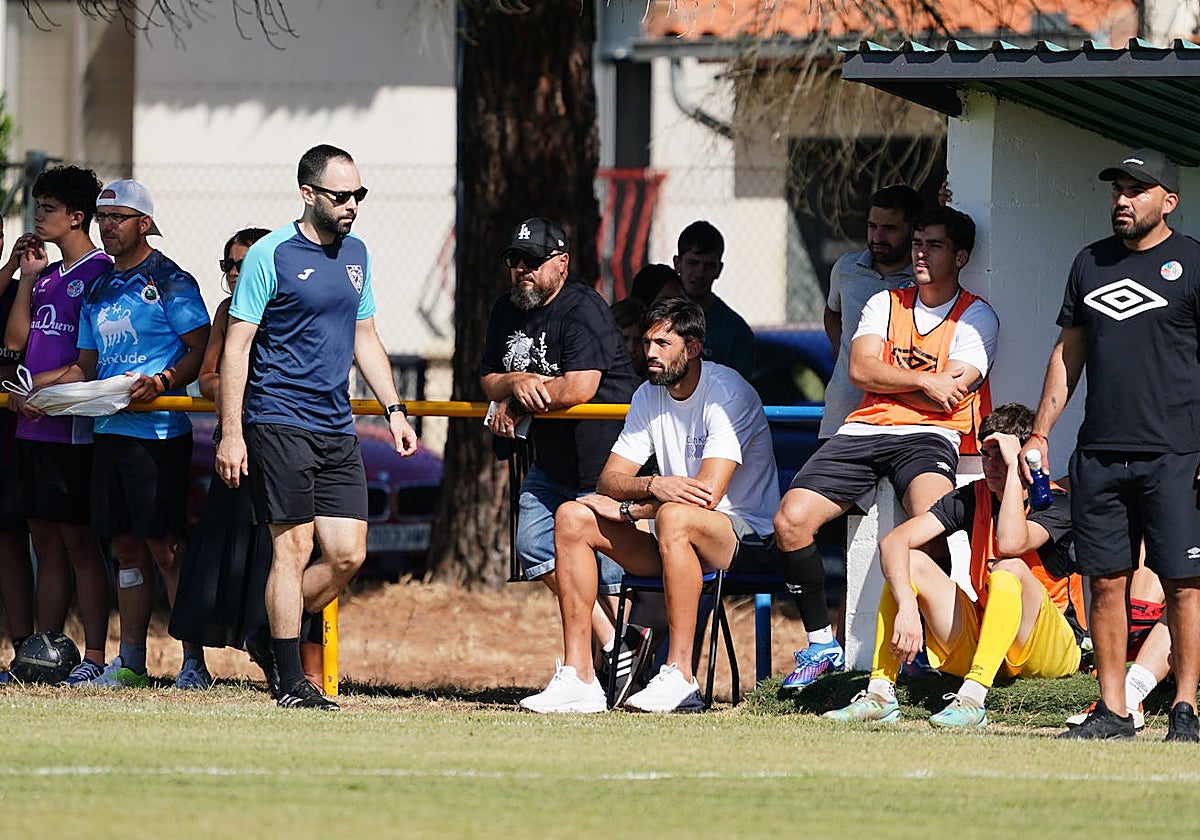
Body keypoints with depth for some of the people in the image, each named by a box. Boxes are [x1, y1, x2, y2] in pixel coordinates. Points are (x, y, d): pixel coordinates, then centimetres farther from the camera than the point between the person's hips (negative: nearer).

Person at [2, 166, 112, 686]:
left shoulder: (99, 273, -8)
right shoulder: (46, 275, 17)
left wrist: (43, 385, -15)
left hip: (73, 428, -8)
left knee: (79, 542, -6)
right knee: (45, 544, 9)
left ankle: (95, 657, -5)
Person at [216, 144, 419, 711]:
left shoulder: (355, 254, 13)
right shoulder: (271, 255, -7)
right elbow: (236, 346, -7)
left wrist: (394, 409, 14)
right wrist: (231, 432, -12)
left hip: (338, 429, 6)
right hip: (280, 424, -6)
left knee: (348, 554, 0)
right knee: (294, 546, -7)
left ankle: (272, 640, 18)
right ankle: (288, 681, 0)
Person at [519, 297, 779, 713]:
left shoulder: (727, 392, -15)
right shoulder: (650, 396, 8)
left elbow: (707, 494, -25)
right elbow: (609, 480, 1)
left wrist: (626, 509, -15)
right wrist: (653, 486, -24)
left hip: (745, 536, -7)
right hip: (676, 541, 7)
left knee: (675, 517, -39)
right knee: (572, 517, -9)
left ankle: (680, 676, -36)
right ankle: (578, 676, -15)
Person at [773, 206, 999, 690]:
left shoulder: (976, 318, 8)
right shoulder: (885, 304, 20)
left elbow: (948, 397, -5)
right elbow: (861, 370, 4)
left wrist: (884, 378, 3)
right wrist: (922, 381, -6)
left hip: (928, 436, -4)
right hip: (863, 431, 4)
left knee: (930, 516, -38)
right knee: (790, 520, -16)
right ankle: (821, 645, -3)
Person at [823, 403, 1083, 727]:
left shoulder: (1057, 504, -12)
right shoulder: (973, 497, 2)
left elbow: (1011, 544, -35)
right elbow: (893, 542, -10)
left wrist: (1014, 467, -26)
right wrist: (907, 605, -28)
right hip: (980, 638, 5)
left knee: (1009, 568, -33)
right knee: (910, 563, -11)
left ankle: (972, 699, -46)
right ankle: (879, 692, -25)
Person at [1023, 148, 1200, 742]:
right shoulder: (1091, 264, 16)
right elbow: (1069, 353, 23)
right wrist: (1040, 435, 17)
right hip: (1098, 456, 5)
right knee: (1105, 582, 4)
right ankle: (1112, 712, 8)